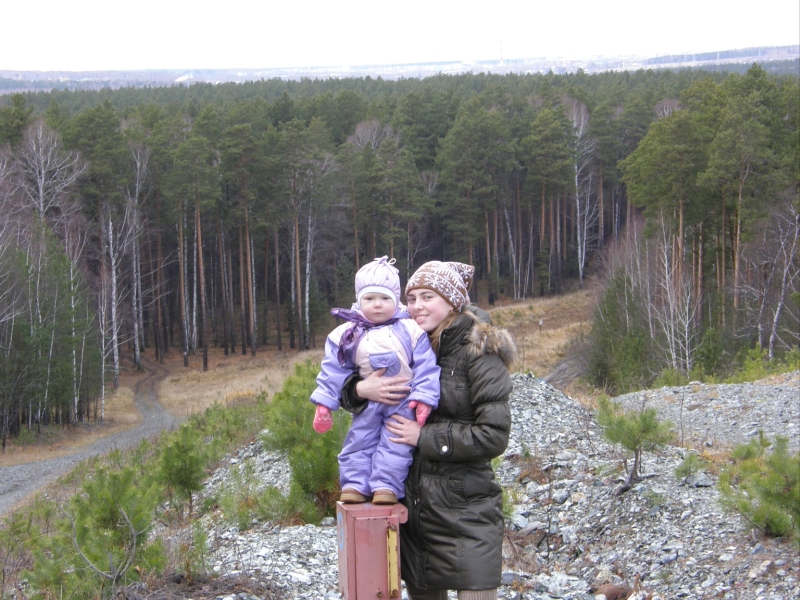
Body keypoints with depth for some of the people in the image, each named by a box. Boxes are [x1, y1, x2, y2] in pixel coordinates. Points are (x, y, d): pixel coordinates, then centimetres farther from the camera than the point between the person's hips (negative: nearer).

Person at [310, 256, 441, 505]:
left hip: (403, 401, -3)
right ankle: (354, 485, 6)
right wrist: (324, 403, 0)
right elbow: (333, 371, 3)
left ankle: (386, 486, -8)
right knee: (359, 440, 2)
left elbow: (425, 368, -8)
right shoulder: (346, 335, 0)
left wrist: (424, 398, -16)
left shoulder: (411, 331, -7)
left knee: (395, 443, -8)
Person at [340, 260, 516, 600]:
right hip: (412, 504, 6)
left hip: (465, 507, -6)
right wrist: (360, 389, -11)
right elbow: (341, 389, 12)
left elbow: (494, 436, -15)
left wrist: (424, 436, -16)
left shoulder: (478, 353, -8)